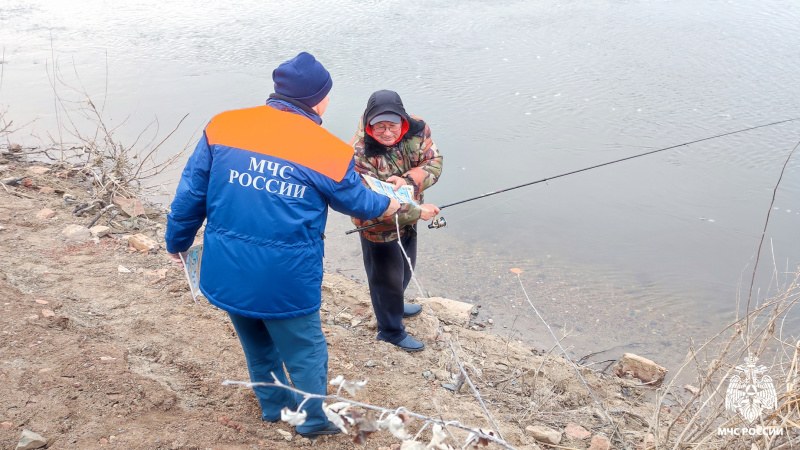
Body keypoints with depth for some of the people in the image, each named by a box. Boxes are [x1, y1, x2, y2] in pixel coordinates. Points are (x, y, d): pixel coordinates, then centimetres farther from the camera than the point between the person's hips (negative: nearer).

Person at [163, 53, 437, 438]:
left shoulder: (223, 127, -5)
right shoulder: (329, 151, -11)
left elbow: (191, 193, 0)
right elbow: (358, 202, 5)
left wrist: (177, 242, 16)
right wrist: (391, 204, 27)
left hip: (225, 276, 4)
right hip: (285, 281, -4)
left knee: (256, 345, 27)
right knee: (304, 349, 20)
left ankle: (274, 405, 48)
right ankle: (314, 419, 39)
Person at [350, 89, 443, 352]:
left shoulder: (417, 130, -16)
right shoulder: (359, 153, -33)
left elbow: (434, 163, -19)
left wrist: (408, 180, -38)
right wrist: (418, 212, -29)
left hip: (408, 218, 7)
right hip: (377, 226, -7)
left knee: (405, 268, 29)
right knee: (387, 277, 11)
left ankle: (395, 306, 58)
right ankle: (391, 331, 36)